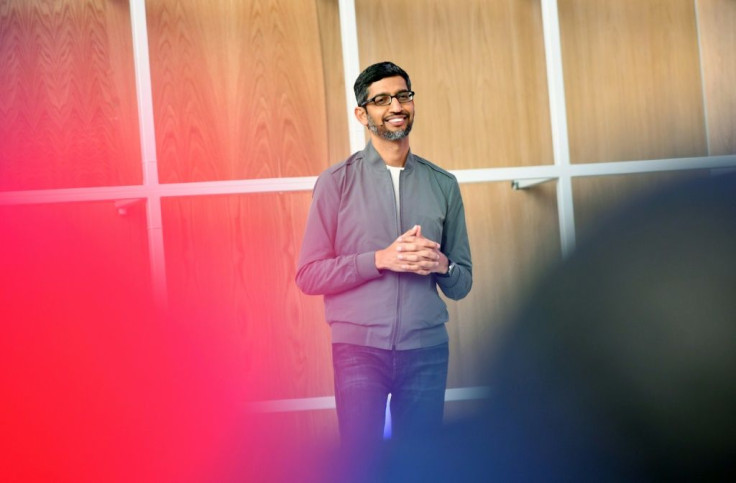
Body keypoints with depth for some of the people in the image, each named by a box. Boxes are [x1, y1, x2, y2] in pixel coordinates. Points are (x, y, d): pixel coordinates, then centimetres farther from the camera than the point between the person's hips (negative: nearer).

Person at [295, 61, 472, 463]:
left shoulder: (443, 185, 9)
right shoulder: (336, 182, 1)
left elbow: (461, 284, 13)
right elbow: (309, 275, -4)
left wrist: (442, 265, -10)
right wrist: (381, 259, -14)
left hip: (426, 350, 3)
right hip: (359, 347, -2)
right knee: (361, 456, 1)